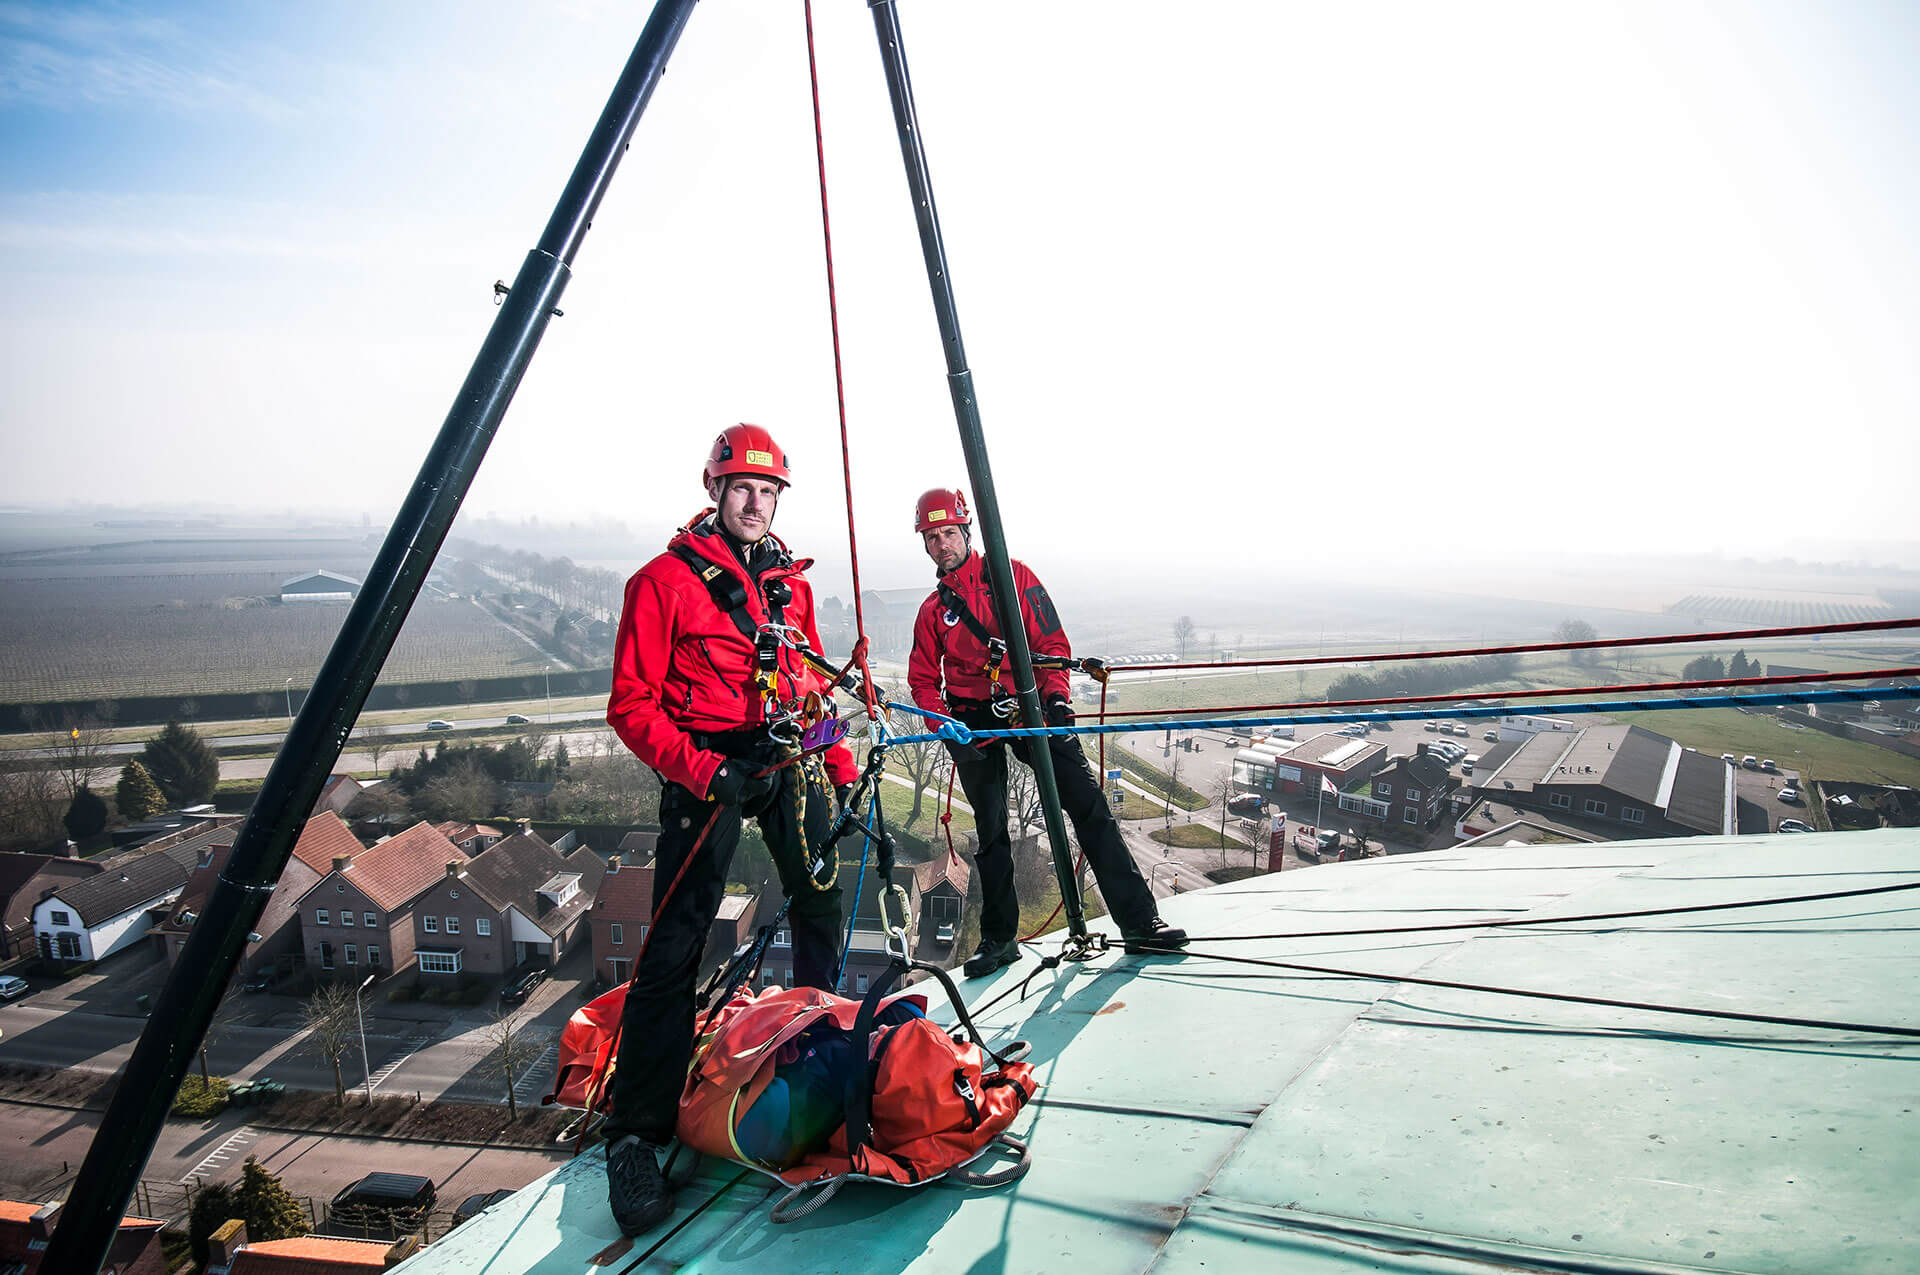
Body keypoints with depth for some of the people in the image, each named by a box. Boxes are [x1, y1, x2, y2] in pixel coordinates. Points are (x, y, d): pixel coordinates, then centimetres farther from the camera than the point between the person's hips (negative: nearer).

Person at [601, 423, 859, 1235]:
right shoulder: (665, 580, -6)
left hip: (790, 761, 6)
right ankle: (636, 1136, -2)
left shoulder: (789, 581, 12)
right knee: (675, 946, -9)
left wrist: (842, 768, 15)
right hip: (708, 768, -6)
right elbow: (632, 706, -9)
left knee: (821, 898, 15)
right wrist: (698, 768, -22)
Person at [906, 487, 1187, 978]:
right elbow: (924, 682, 13)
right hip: (975, 720, 2)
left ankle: (1139, 922, -11)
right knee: (991, 831, 3)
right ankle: (999, 938, 16)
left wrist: (1055, 695, -13)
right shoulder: (932, 610, 14)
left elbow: (1051, 641, 2)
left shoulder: (1012, 576, 6)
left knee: (1088, 805, -12)